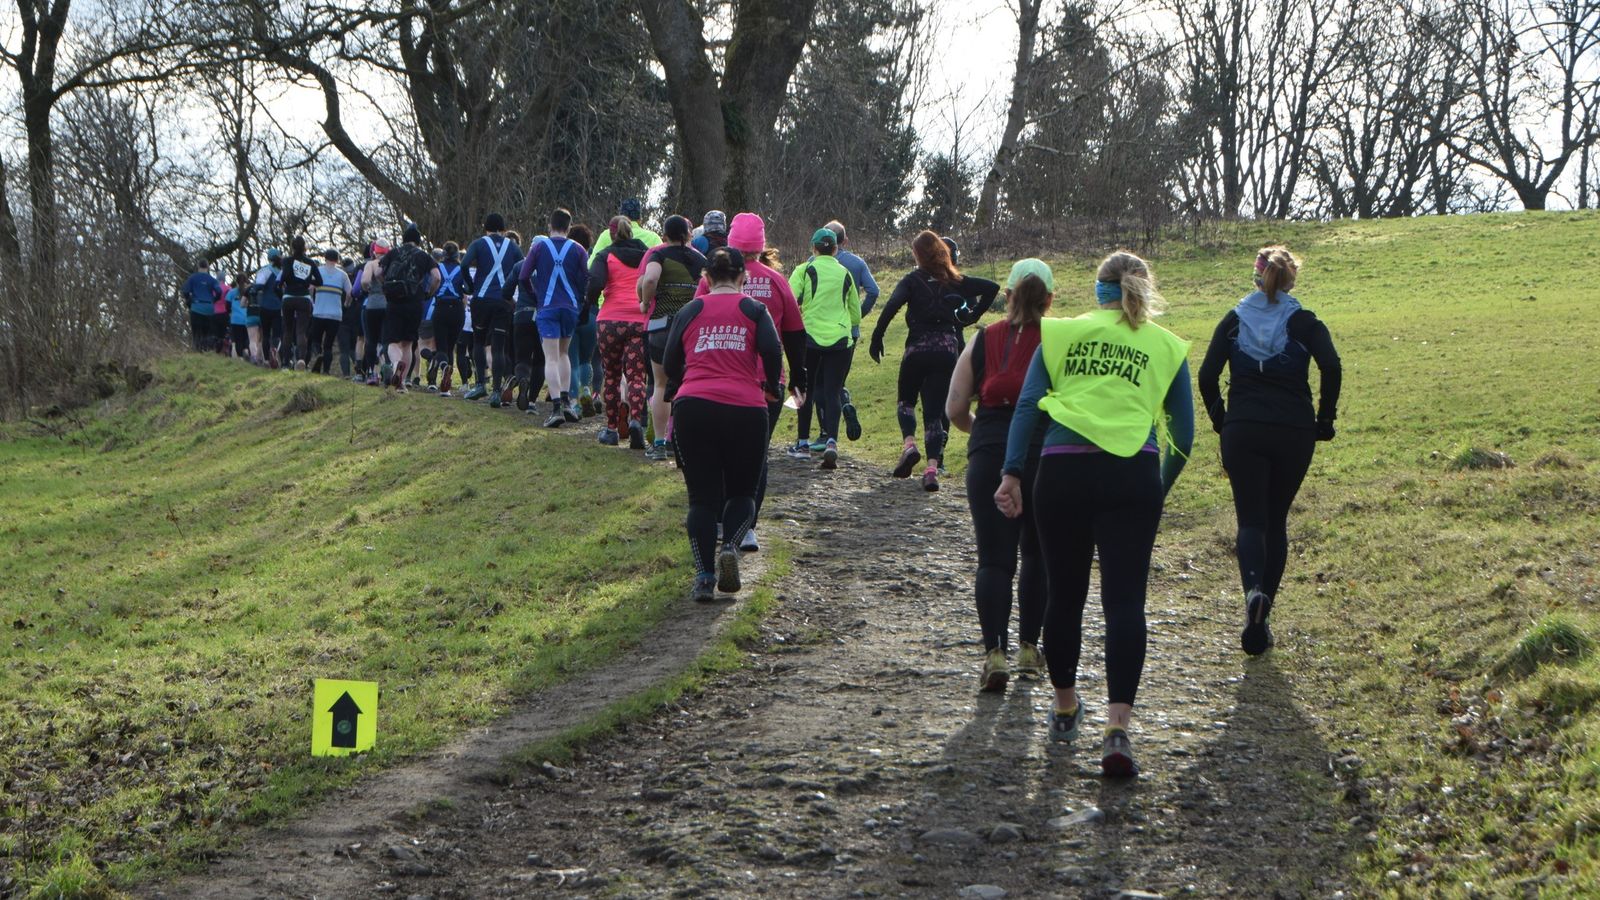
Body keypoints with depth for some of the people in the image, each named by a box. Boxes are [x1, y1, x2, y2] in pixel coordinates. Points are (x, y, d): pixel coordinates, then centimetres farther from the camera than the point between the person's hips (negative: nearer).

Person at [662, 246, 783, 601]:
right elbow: (772, 351, -5)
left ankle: (704, 576, -5)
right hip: (745, 409, -1)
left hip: (692, 408, 1)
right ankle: (730, 546, -13)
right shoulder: (754, 309, 9)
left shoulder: (689, 311, 13)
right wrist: (772, 387, 12)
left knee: (702, 495, 6)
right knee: (742, 491, 15)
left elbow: (670, 364, 13)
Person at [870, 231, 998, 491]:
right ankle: (932, 468, -11)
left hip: (918, 349, -2)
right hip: (948, 350, 2)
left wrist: (876, 338, -13)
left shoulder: (913, 279, -1)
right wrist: (974, 315, 12)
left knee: (906, 399, 20)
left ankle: (909, 445, -6)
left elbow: (892, 306, -16)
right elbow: (992, 288, 8)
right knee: (935, 409, 4)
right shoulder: (956, 281, 10)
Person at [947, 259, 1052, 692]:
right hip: (1045, 455, 0)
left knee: (994, 559, 2)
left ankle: (995, 653, -10)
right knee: (1038, 555, 17)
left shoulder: (983, 340, 7)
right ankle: (1028, 648, 22)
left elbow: (955, 408, 4)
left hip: (989, 457, 1)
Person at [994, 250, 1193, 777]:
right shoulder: (1167, 347, 14)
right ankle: (1118, 728, -17)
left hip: (1063, 471, 1)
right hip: (1133, 477, -1)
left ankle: (1066, 709, 32)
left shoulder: (1062, 333, 14)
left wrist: (1012, 472, -2)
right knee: (1124, 601, -4)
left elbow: (1027, 405, 2)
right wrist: (1161, 488, 26)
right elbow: (1183, 435, 13)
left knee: (1064, 595, 15)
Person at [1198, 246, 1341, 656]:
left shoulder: (1233, 320, 6)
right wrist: (1324, 419, -2)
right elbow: (1332, 368, -14)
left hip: (1242, 432, 0)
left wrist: (1220, 419, 10)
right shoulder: (1305, 323, 2)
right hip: (1294, 433, 0)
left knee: (1251, 519, 3)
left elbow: (1207, 375, -2)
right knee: (1276, 521, 12)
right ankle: (1261, 621, 12)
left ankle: (1253, 589, -28)